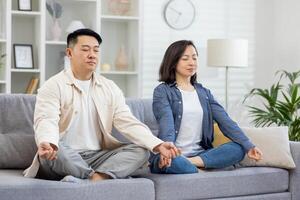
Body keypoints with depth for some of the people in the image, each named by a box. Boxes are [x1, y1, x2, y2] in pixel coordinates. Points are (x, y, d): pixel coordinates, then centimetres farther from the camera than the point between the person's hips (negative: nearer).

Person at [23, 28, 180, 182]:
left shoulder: (110, 88, 13)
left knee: (140, 150, -16)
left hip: (98, 157, 5)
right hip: (65, 158, -5)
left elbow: (128, 122, 5)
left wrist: (158, 145, -13)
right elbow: (46, 121, -18)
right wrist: (47, 144, -43)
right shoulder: (53, 86, -2)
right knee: (55, 151, -37)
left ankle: (93, 180, -36)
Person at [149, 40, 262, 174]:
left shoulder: (204, 93, 17)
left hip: (200, 153, 5)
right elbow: (166, 122, -17)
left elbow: (225, 121, 4)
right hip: (175, 155, -5)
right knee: (174, 163, -39)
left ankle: (190, 162, -23)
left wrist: (248, 146, -11)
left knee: (238, 148, -18)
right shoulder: (163, 91, 1)